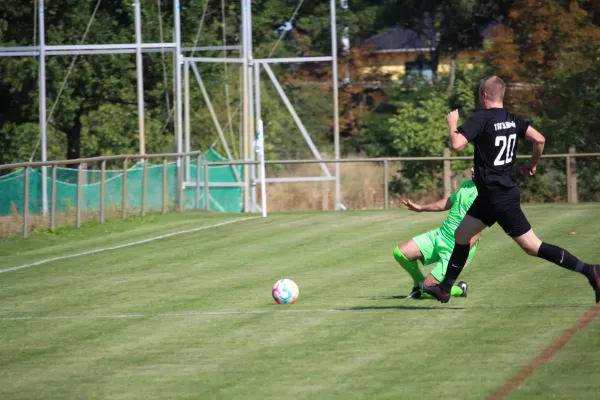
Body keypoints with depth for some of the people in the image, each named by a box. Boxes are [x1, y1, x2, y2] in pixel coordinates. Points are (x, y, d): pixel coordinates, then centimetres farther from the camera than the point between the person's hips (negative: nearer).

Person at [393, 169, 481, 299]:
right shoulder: (467, 184, 9)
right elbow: (449, 202, 27)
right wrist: (421, 208, 36)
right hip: (439, 235, 8)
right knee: (399, 252, 0)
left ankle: (460, 289, 15)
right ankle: (419, 285, 23)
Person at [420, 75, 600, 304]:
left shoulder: (481, 119, -17)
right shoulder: (512, 120, 6)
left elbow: (457, 145, -25)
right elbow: (539, 139, 0)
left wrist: (452, 123, -7)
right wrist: (532, 165, 16)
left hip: (499, 197, -9)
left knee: (532, 246, -8)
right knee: (461, 235, 18)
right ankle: (444, 289, 24)